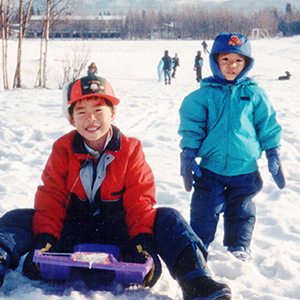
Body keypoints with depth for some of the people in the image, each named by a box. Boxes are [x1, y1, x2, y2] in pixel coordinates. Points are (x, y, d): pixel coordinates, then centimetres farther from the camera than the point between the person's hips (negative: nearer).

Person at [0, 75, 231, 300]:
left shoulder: (130, 150, 0)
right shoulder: (63, 150, 2)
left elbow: (140, 200, -5)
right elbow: (51, 199, -4)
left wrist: (142, 241, -22)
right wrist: (45, 238, -21)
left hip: (116, 230, -1)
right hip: (73, 230, 1)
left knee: (168, 219, -26)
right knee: (19, 219, -22)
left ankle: (195, 280, -39)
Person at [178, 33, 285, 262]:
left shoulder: (255, 95, 2)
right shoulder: (204, 95, -1)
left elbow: (269, 129, 7)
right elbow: (191, 127, 0)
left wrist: (274, 158, 5)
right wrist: (188, 157, -6)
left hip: (245, 168, 1)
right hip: (210, 167, -1)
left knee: (241, 212, 11)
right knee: (204, 210, 4)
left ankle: (239, 247, 29)